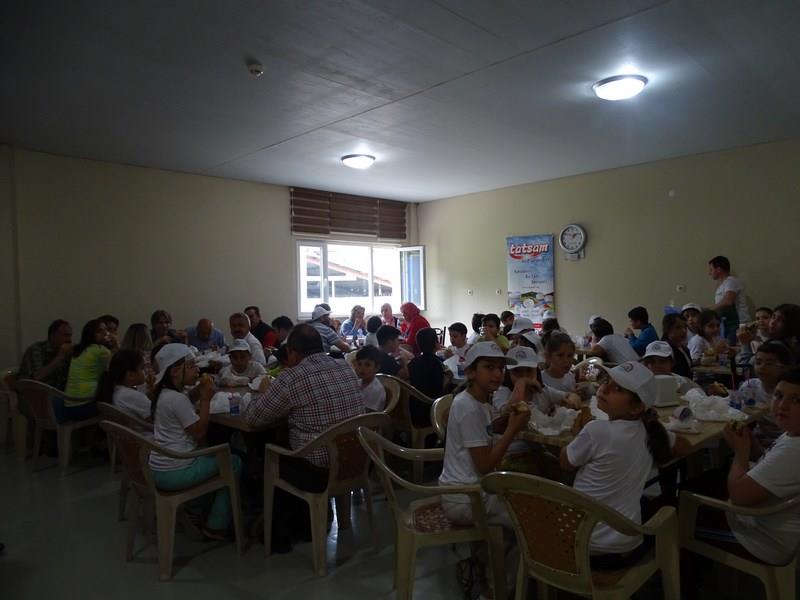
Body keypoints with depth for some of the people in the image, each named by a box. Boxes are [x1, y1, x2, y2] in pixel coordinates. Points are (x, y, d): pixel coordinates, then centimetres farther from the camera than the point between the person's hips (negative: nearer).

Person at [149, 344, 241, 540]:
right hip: (174, 473, -9)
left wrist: (199, 393, 2)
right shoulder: (177, 399, -21)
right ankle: (216, 526, 12)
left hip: (159, 469, 9)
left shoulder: (165, 393, 7)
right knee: (234, 462, 4)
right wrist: (206, 399, -12)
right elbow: (199, 434, -16)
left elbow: (189, 414, 16)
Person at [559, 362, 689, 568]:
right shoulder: (650, 431, -4)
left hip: (583, 547, -5)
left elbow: (565, 463, -5)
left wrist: (577, 431, 8)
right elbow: (684, 446, 18)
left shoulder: (596, 430, -22)